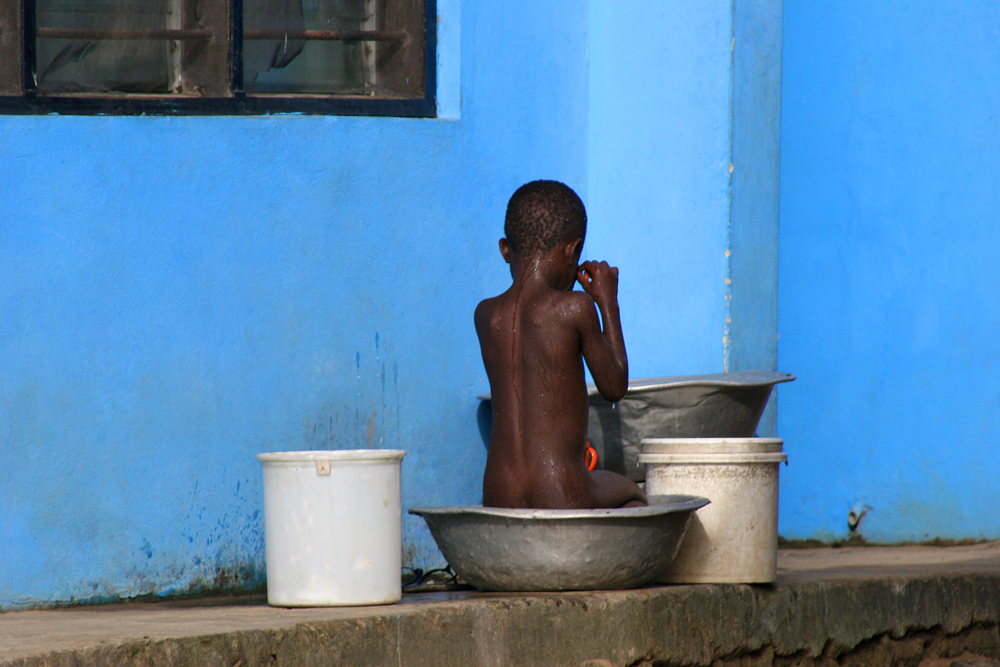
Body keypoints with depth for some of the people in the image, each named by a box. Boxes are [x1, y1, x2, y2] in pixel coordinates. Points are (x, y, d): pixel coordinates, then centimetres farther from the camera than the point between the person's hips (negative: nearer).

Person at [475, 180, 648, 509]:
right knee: (630, 494, 31)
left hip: (499, 494, 4)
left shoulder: (486, 316, 6)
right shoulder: (574, 309, -8)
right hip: (562, 494, -4)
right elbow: (615, 387, 5)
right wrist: (608, 303, 15)